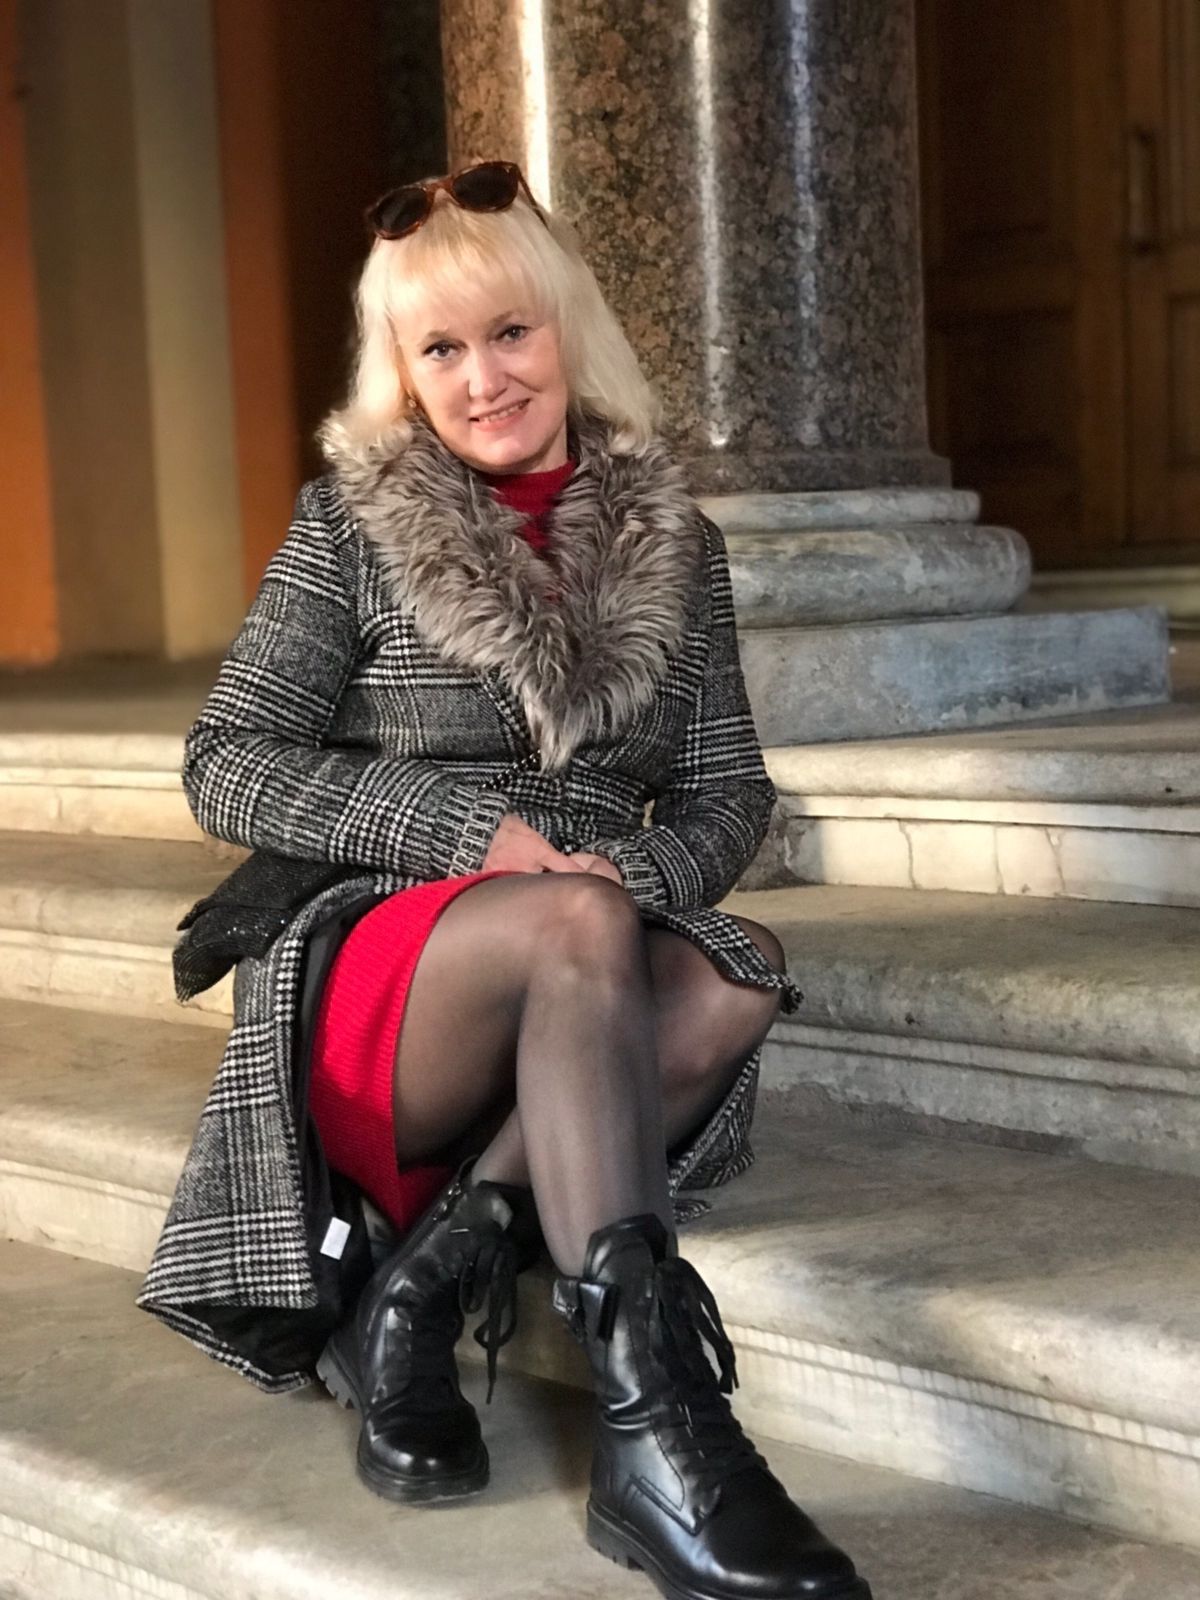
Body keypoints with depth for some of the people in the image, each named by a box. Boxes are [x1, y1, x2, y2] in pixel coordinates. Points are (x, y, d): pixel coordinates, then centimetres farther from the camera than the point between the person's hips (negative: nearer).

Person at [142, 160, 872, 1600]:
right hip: (368, 973, -3)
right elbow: (226, 765, 0)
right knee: (579, 924, -36)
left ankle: (429, 1274, -28)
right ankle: (650, 1430, -44)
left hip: (567, 1023, 3)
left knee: (730, 981, -31)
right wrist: (465, 830, -15)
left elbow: (727, 794, 11)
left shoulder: (671, 543, 12)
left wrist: (633, 869, -13)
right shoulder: (352, 521, 4)